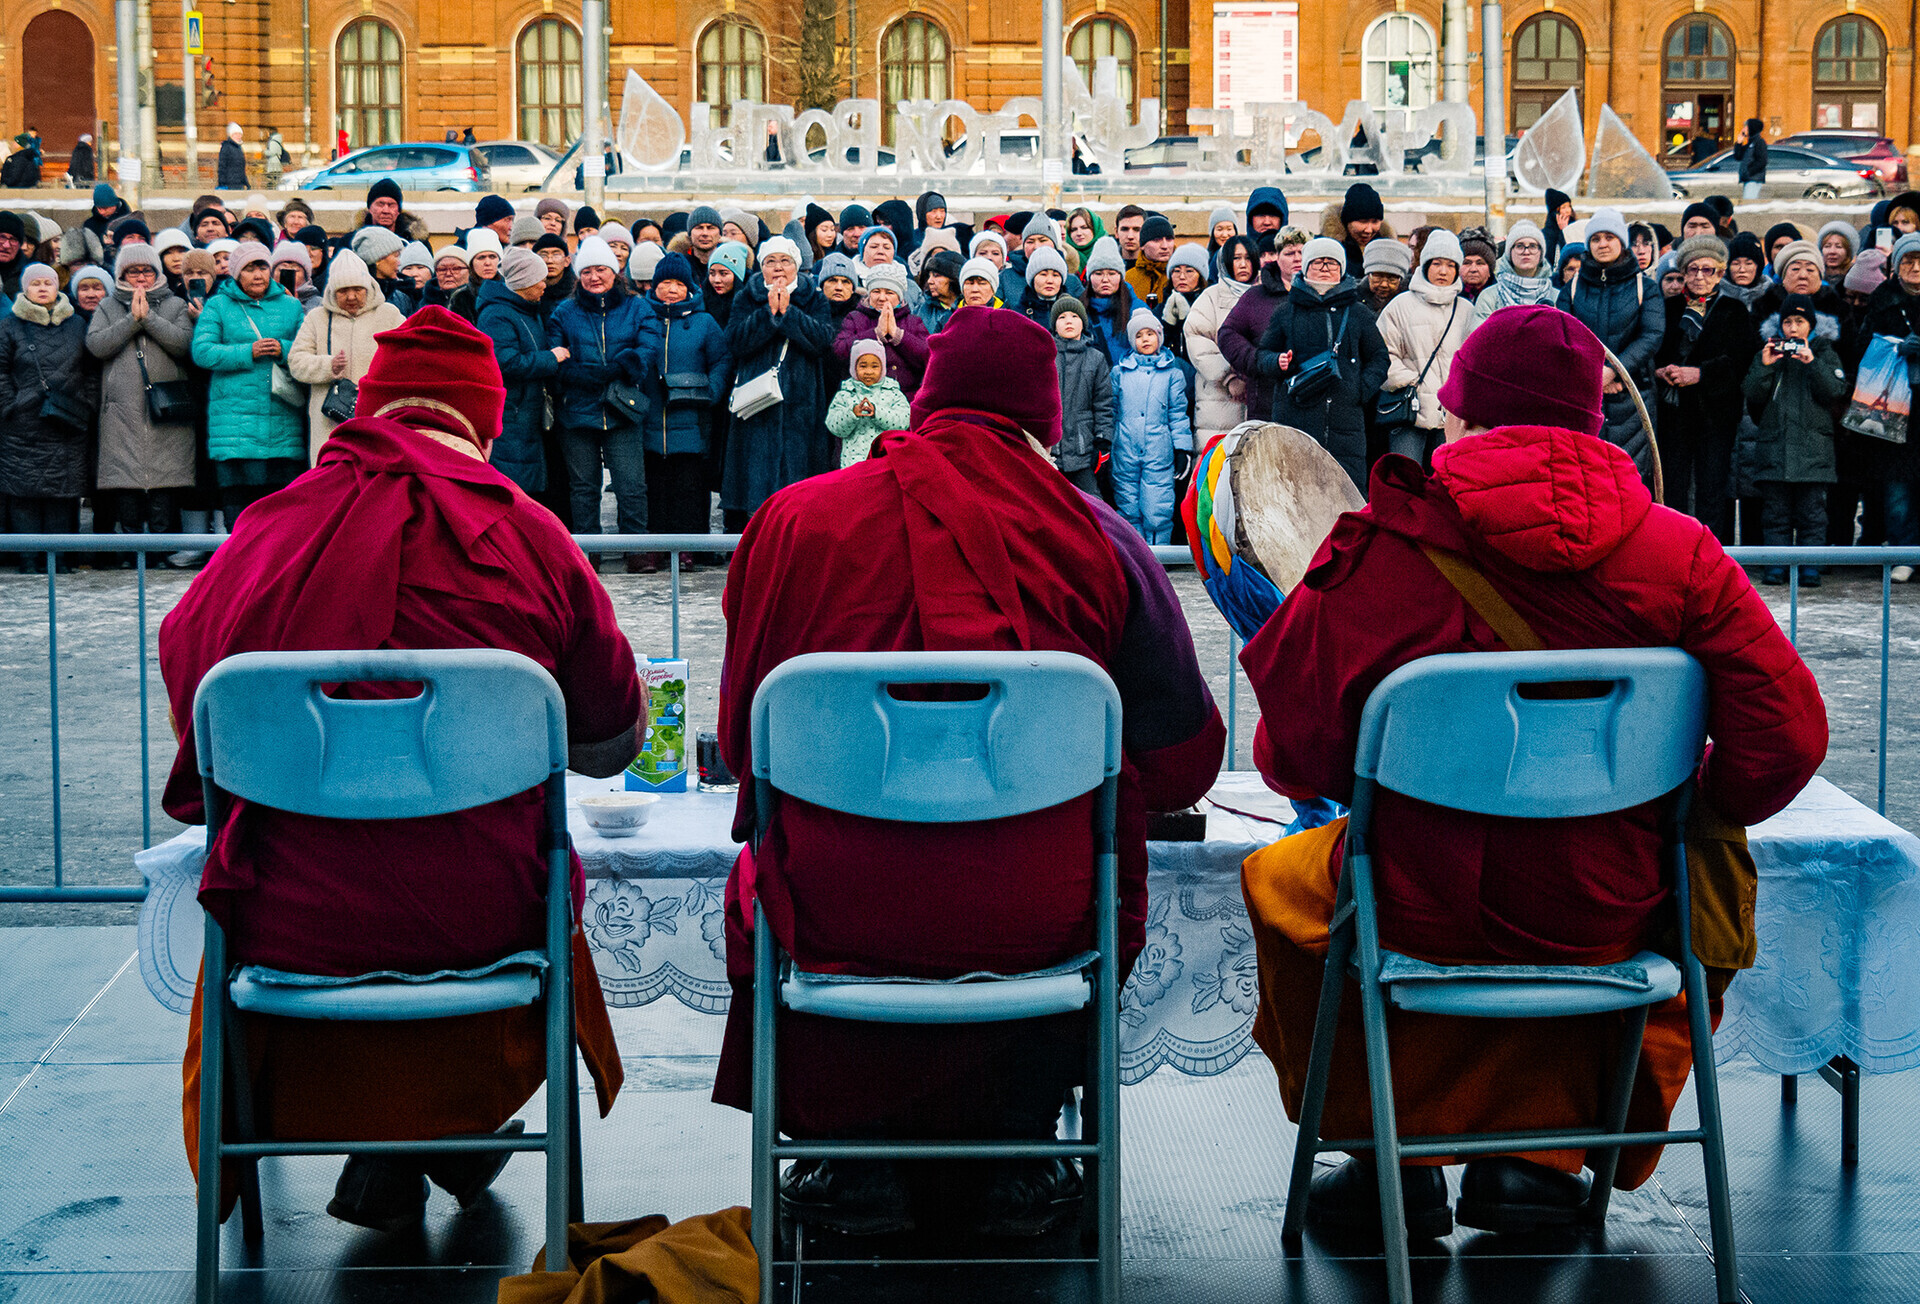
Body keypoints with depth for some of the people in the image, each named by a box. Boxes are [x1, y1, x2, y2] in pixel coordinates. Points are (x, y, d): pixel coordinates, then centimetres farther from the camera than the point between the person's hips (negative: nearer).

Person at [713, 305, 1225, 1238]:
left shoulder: (793, 519, -1)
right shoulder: (1100, 540, -3)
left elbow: (741, 739, 11)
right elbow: (1182, 762, 3)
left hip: (836, 914, 0)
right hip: (1036, 922, 0)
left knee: (760, 882, 34)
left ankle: (854, 1157, 32)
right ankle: (1023, 1154, 34)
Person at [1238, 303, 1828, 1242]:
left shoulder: (1379, 550, -12)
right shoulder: (1679, 552, -7)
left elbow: (1294, 757, -10)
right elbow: (1788, 736, -9)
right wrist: (1697, 813, 12)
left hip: (1417, 913, -1)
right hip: (1609, 922, 1)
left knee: (1280, 880, 32)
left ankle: (1395, 1161, 32)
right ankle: (1539, 1151, 28)